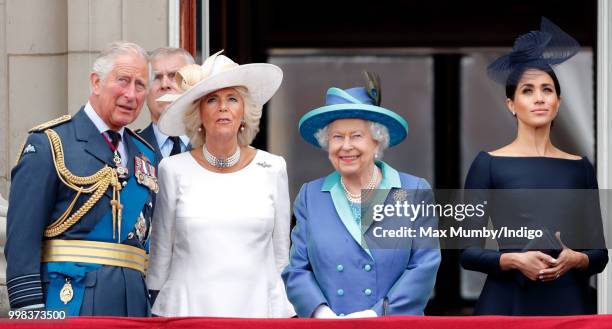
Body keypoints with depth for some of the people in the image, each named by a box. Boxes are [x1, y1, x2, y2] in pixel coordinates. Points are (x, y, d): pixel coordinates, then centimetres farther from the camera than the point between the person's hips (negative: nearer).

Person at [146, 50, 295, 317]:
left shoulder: (273, 169, 5)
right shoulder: (173, 170, 2)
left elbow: (280, 255, 9)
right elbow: (161, 253, 9)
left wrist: (281, 315, 6)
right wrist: (156, 315, 10)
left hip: (256, 308, 1)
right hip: (186, 312, -1)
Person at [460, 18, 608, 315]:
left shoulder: (580, 167, 8)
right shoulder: (489, 164, 0)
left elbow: (599, 252, 8)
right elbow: (467, 250, -2)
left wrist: (576, 259, -11)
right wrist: (513, 260, -18)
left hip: (569, 302, 2)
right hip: (508, 303, -2)